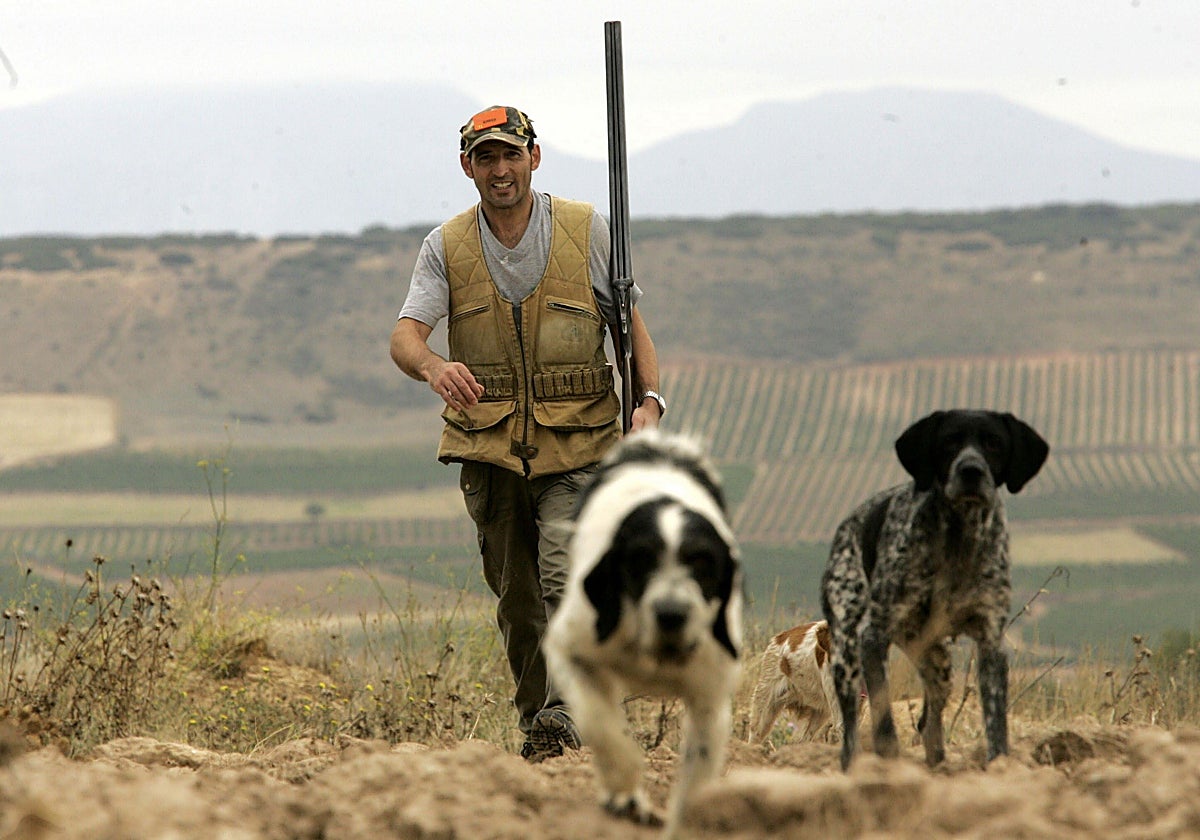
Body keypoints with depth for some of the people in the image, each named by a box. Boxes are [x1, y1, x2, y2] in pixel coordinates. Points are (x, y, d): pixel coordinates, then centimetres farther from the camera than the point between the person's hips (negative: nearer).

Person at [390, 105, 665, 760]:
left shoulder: (586, 231, 1)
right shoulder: (446, 247, 3)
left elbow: (630, 321, 7)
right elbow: (405, 335, -9)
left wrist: (650, 398, -10)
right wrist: (433, 368, -34)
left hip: (576, 444, -2)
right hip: (488, 447, 2)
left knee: (566, 576, -21)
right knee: (516, 596, 8)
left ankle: (564, 712, -24)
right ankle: (536, 723, 20)